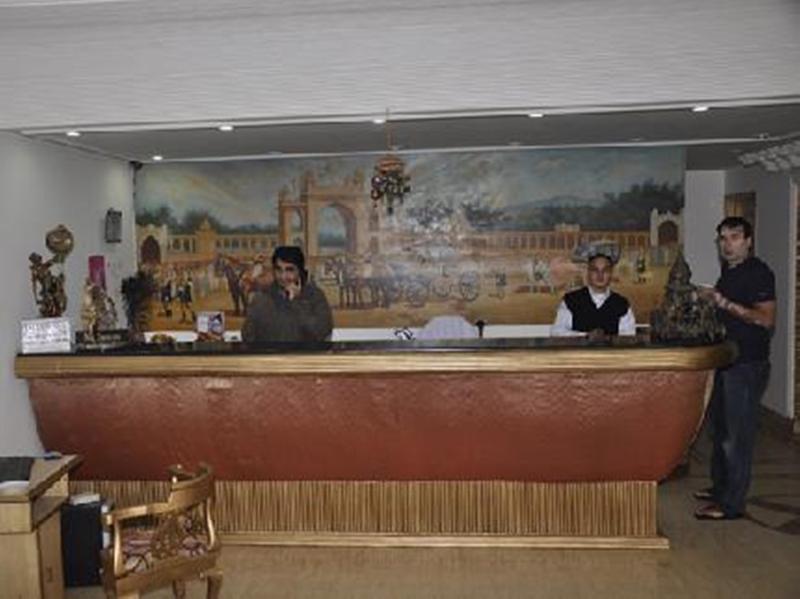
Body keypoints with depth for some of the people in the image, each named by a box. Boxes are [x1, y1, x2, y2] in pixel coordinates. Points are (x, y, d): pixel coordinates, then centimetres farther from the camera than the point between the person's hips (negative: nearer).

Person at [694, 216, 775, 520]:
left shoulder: (758, 273, -12)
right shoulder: (728, 273, 16)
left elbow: (766, 319, -20)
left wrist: (726, 304, -25)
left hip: (748, 364, -9)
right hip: (725, 362, 9)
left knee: (736, 435, -6)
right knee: (719, 427, 17)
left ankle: (731, 503, 1)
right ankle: (720, 487, 31)